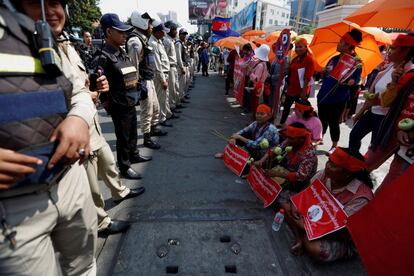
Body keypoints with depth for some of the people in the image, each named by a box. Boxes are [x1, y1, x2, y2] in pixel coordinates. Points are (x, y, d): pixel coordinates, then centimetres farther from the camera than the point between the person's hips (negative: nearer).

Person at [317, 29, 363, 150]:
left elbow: (355, 80, -14)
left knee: (333, 122, 2)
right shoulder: (335, 58, 10)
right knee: (322, 120, 16)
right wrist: (323, 71, -2)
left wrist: (345, 82, -34)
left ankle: (334, 146, 19)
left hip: (337, 99, -6)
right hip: (323, 95, 6)